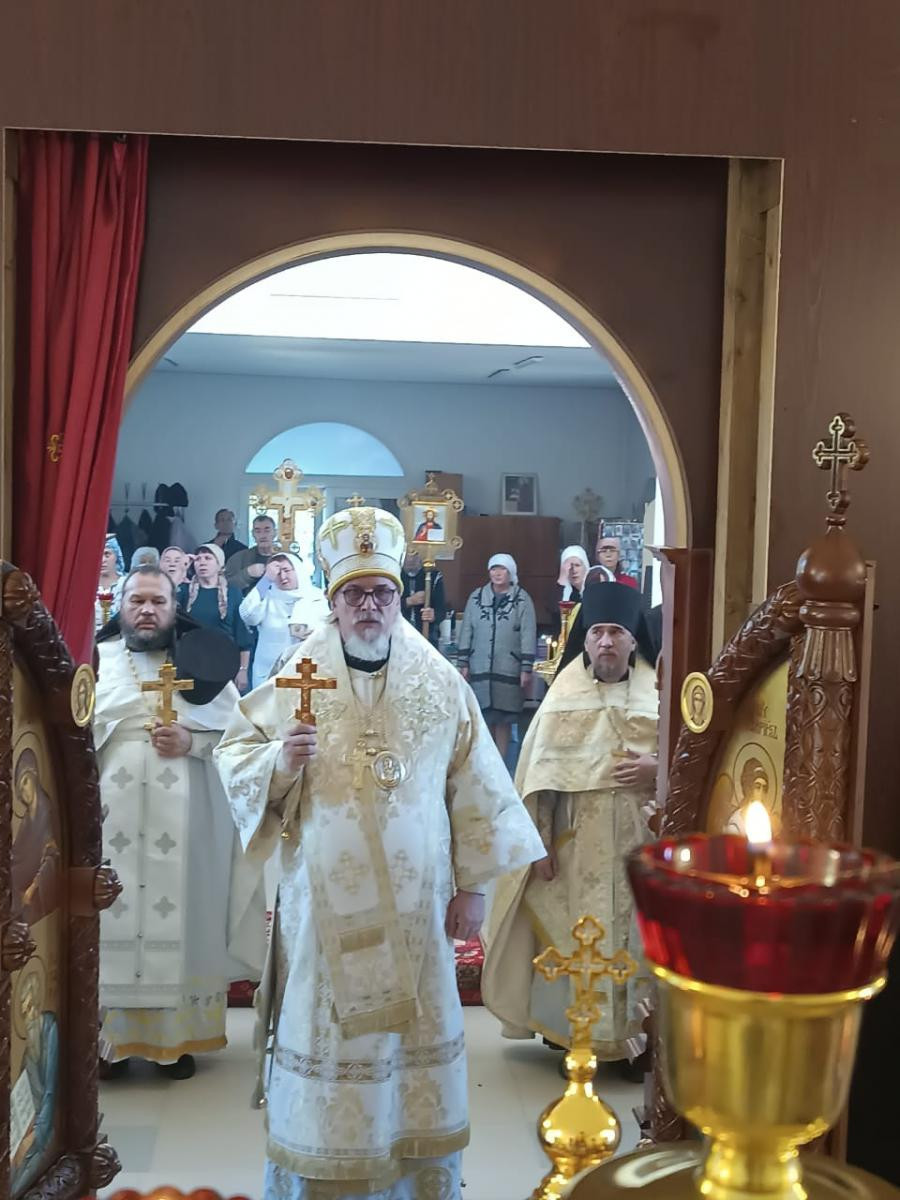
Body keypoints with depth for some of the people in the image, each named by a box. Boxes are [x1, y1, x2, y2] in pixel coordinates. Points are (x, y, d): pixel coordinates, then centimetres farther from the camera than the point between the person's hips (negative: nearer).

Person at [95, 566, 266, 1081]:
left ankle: (178, 1037, 14)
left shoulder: (204, 663, 7)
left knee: (180, 920, 3)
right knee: (112, 922, 2)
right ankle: (110, 1037, 14)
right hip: (112, 822, 0)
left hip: (184, 824, 0)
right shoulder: (96, 660, 8)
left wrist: (193, 742, -14)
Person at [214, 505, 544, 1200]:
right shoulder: (297, 678, -1)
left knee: (416, 1035, 9)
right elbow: (235, 755, 1)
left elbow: (473, 788, 3)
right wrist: (279, 760, -20)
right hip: (324, 903, -1)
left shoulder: (440, 684, 1)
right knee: (327, 1035, 5)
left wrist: (473, 884, 2)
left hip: (414, 904, 1)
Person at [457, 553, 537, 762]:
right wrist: (463, 663, 6)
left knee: (503, 721, 3)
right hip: (480, 669, 2)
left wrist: (526, 668, -7)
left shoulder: (522, 599, 0)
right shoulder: (476, 597, 8)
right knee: (484, 719, 5)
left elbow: (528, 635, -3)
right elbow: (466, 631, 10)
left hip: (508, 670, -2)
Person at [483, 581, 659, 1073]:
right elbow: (539, 774, -1)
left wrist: (657, 770, -14)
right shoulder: (564, 696, 1)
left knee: (634, 936, 4)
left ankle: (630, 1036, 17)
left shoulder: (658, 696, 3)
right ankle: (573, 1038, 16)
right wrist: (539, 842, -7)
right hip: (575, 846, -1)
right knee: (572, 938, 3)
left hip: (639, 844, 1)